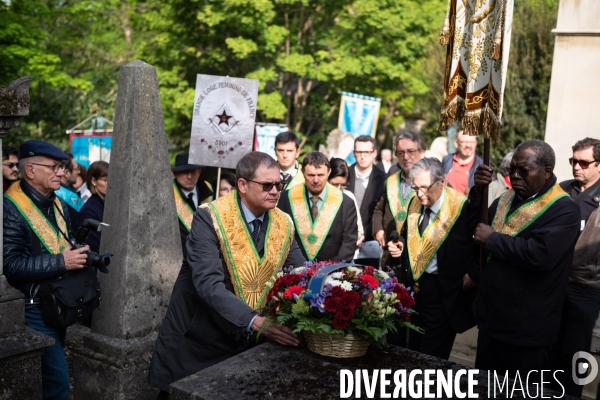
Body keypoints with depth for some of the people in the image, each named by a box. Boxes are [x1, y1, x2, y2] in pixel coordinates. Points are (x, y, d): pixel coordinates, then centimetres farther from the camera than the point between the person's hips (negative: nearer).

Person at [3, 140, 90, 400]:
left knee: (50, 373, 18)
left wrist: (80, 254, 2)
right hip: (33, 308, -8)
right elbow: (10, 265, -25)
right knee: (57, 377, -8)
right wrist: (60, 262, -26)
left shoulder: (58, 205, 10)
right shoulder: (11, 208, -17)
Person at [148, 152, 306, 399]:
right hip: (198, 341, -4)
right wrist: (255, 322, -40)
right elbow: (209, 284, -28)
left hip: (249, 342, 4)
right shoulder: (210, 218, -18)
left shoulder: (284, 225, -1)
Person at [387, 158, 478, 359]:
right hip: (415, 287, 7)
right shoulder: (415, 203, 5)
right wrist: (400, 246, 1)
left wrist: (474, 276, -16)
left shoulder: (463, 208, -17)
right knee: (413, 354, 17)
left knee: (432, 358, 3)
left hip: (445, 294, -6)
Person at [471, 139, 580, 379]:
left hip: (525, 328, -7)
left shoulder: (563, 209, -17)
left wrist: (492, 239, -20)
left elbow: (540, 255, -31)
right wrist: (478, 193, -7)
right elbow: (477, 227, 9)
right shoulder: (508, 198, 8)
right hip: (491, 318, 8)